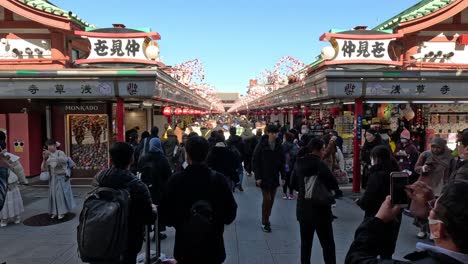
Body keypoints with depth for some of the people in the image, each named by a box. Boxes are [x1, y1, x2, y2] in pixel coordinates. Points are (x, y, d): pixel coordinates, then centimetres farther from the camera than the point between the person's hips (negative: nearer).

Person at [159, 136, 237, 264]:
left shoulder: (176, 180, -14)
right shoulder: (219, 179, -13)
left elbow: (165, 214, -6)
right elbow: (230, 212, -6)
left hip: (185, 245, 0)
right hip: (212, 244, 0)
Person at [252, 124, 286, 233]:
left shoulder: (279, 146, 2)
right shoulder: (261, 145, -10)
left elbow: (282, 162, 7)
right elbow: (255, 161, -9)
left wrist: (283, 176, 4)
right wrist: (257, 177, -13)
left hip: (274, 177, 4)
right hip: (264, 177, -4)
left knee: (271, 200, 10)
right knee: (267, 199, -6)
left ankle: (266, 219, 27)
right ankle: (264, 223, 8)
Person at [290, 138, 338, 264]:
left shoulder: (299, 163, 2)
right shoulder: (319, 163, -18)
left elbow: (293, 184, 13)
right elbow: (333, 184, -18)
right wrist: (325, 186, 1)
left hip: (303, 209, 6)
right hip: (320, 209, -6)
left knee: (305, 243, 16)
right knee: (328, 244, 6)